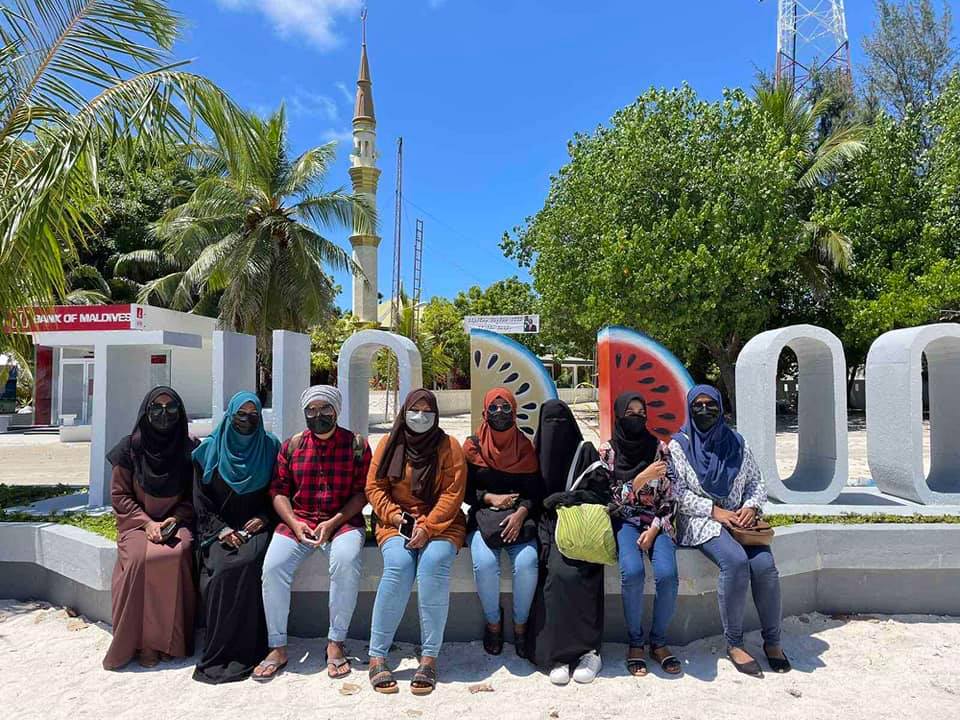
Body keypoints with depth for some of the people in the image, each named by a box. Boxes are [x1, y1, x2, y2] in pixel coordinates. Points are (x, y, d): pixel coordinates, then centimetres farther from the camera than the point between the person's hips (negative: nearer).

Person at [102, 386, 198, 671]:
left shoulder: (189, 449, 2)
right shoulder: (130, 448, 0)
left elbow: (194, 497, 6)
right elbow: (119, 494, 2)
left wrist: (174, 519, -11)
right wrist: (147, 523, -10)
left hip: (176, 521, 0)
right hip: (138, 521, 0)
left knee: (177, 554, -31)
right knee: (139, 558, -31)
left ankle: (169, 639, -18)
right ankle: (141, 640, -17)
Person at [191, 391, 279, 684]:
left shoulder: (270, 448, 9)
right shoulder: (209, 450, 8)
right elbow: (200, 502, 5)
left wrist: (263, 518, -6)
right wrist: (221, 529, -9)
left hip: (256, 527, 0)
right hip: (218, 528, 1)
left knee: (246, 564, -31)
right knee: (219, 569, -29)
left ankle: (245, 650, -21)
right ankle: (218, 652, -16)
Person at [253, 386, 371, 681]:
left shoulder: (356, 445, 0)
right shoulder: (292, 445, 8)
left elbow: (362, 492, -3)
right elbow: (279, 490, 6)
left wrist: (334, 522, -15)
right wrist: (294, 522, -10)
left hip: (343, 521, -2)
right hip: (298, 520, 3)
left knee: (346, 561, -32)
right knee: (273, 566, -24)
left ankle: (336, 643, -15)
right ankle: (277, 648, -7)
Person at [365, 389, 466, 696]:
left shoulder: (449, 446, 0)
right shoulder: (389, 444, 7)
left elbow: (452, 494, -6)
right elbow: (374, 487, 4)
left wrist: (427, 527, -17)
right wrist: (395, 515, -11)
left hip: (441, 522, -1)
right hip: (396, 521, 1)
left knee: (434, 561, -31)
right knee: (399, 564, -29)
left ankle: (429, 657, -22)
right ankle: (377, 656, -18)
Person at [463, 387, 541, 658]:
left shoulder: (525, 447, 8)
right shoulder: (473, 446, 7)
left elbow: (535, 490, 4)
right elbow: (466, 490, 7)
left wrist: (521, 513, -14)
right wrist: (491, 498, -9)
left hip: (519, 517, 0)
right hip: (483, 517, 0)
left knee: (527, 564, -27)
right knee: (484, 564, -28)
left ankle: (520, 625, -1)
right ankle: (493, 622, 1)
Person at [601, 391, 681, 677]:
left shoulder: (659, 448, 3)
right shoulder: (607, 450, -1)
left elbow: (671, 498, 3)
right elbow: (610, 497, -6)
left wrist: (654, 529, -10)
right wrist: (640, 479, -19)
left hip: (657, 522, 1)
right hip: (623, 520, -1)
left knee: (667, 574, -25)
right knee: (632, 572, -29)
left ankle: (659, 641, 0)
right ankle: (634, 642, -6)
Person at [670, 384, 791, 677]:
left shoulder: (736, 443, 13)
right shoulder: (679, 446, 2)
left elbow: (756, 482, 14)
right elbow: (677, 492, -5)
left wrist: (752, 506, -6)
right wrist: (714, 510, -15)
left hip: (739, 518, 4)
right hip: (700, 521, -3)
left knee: (764, 565, -23)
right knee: (735, 561, -31)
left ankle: (772, 641, -3)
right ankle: (734, 643, -15)